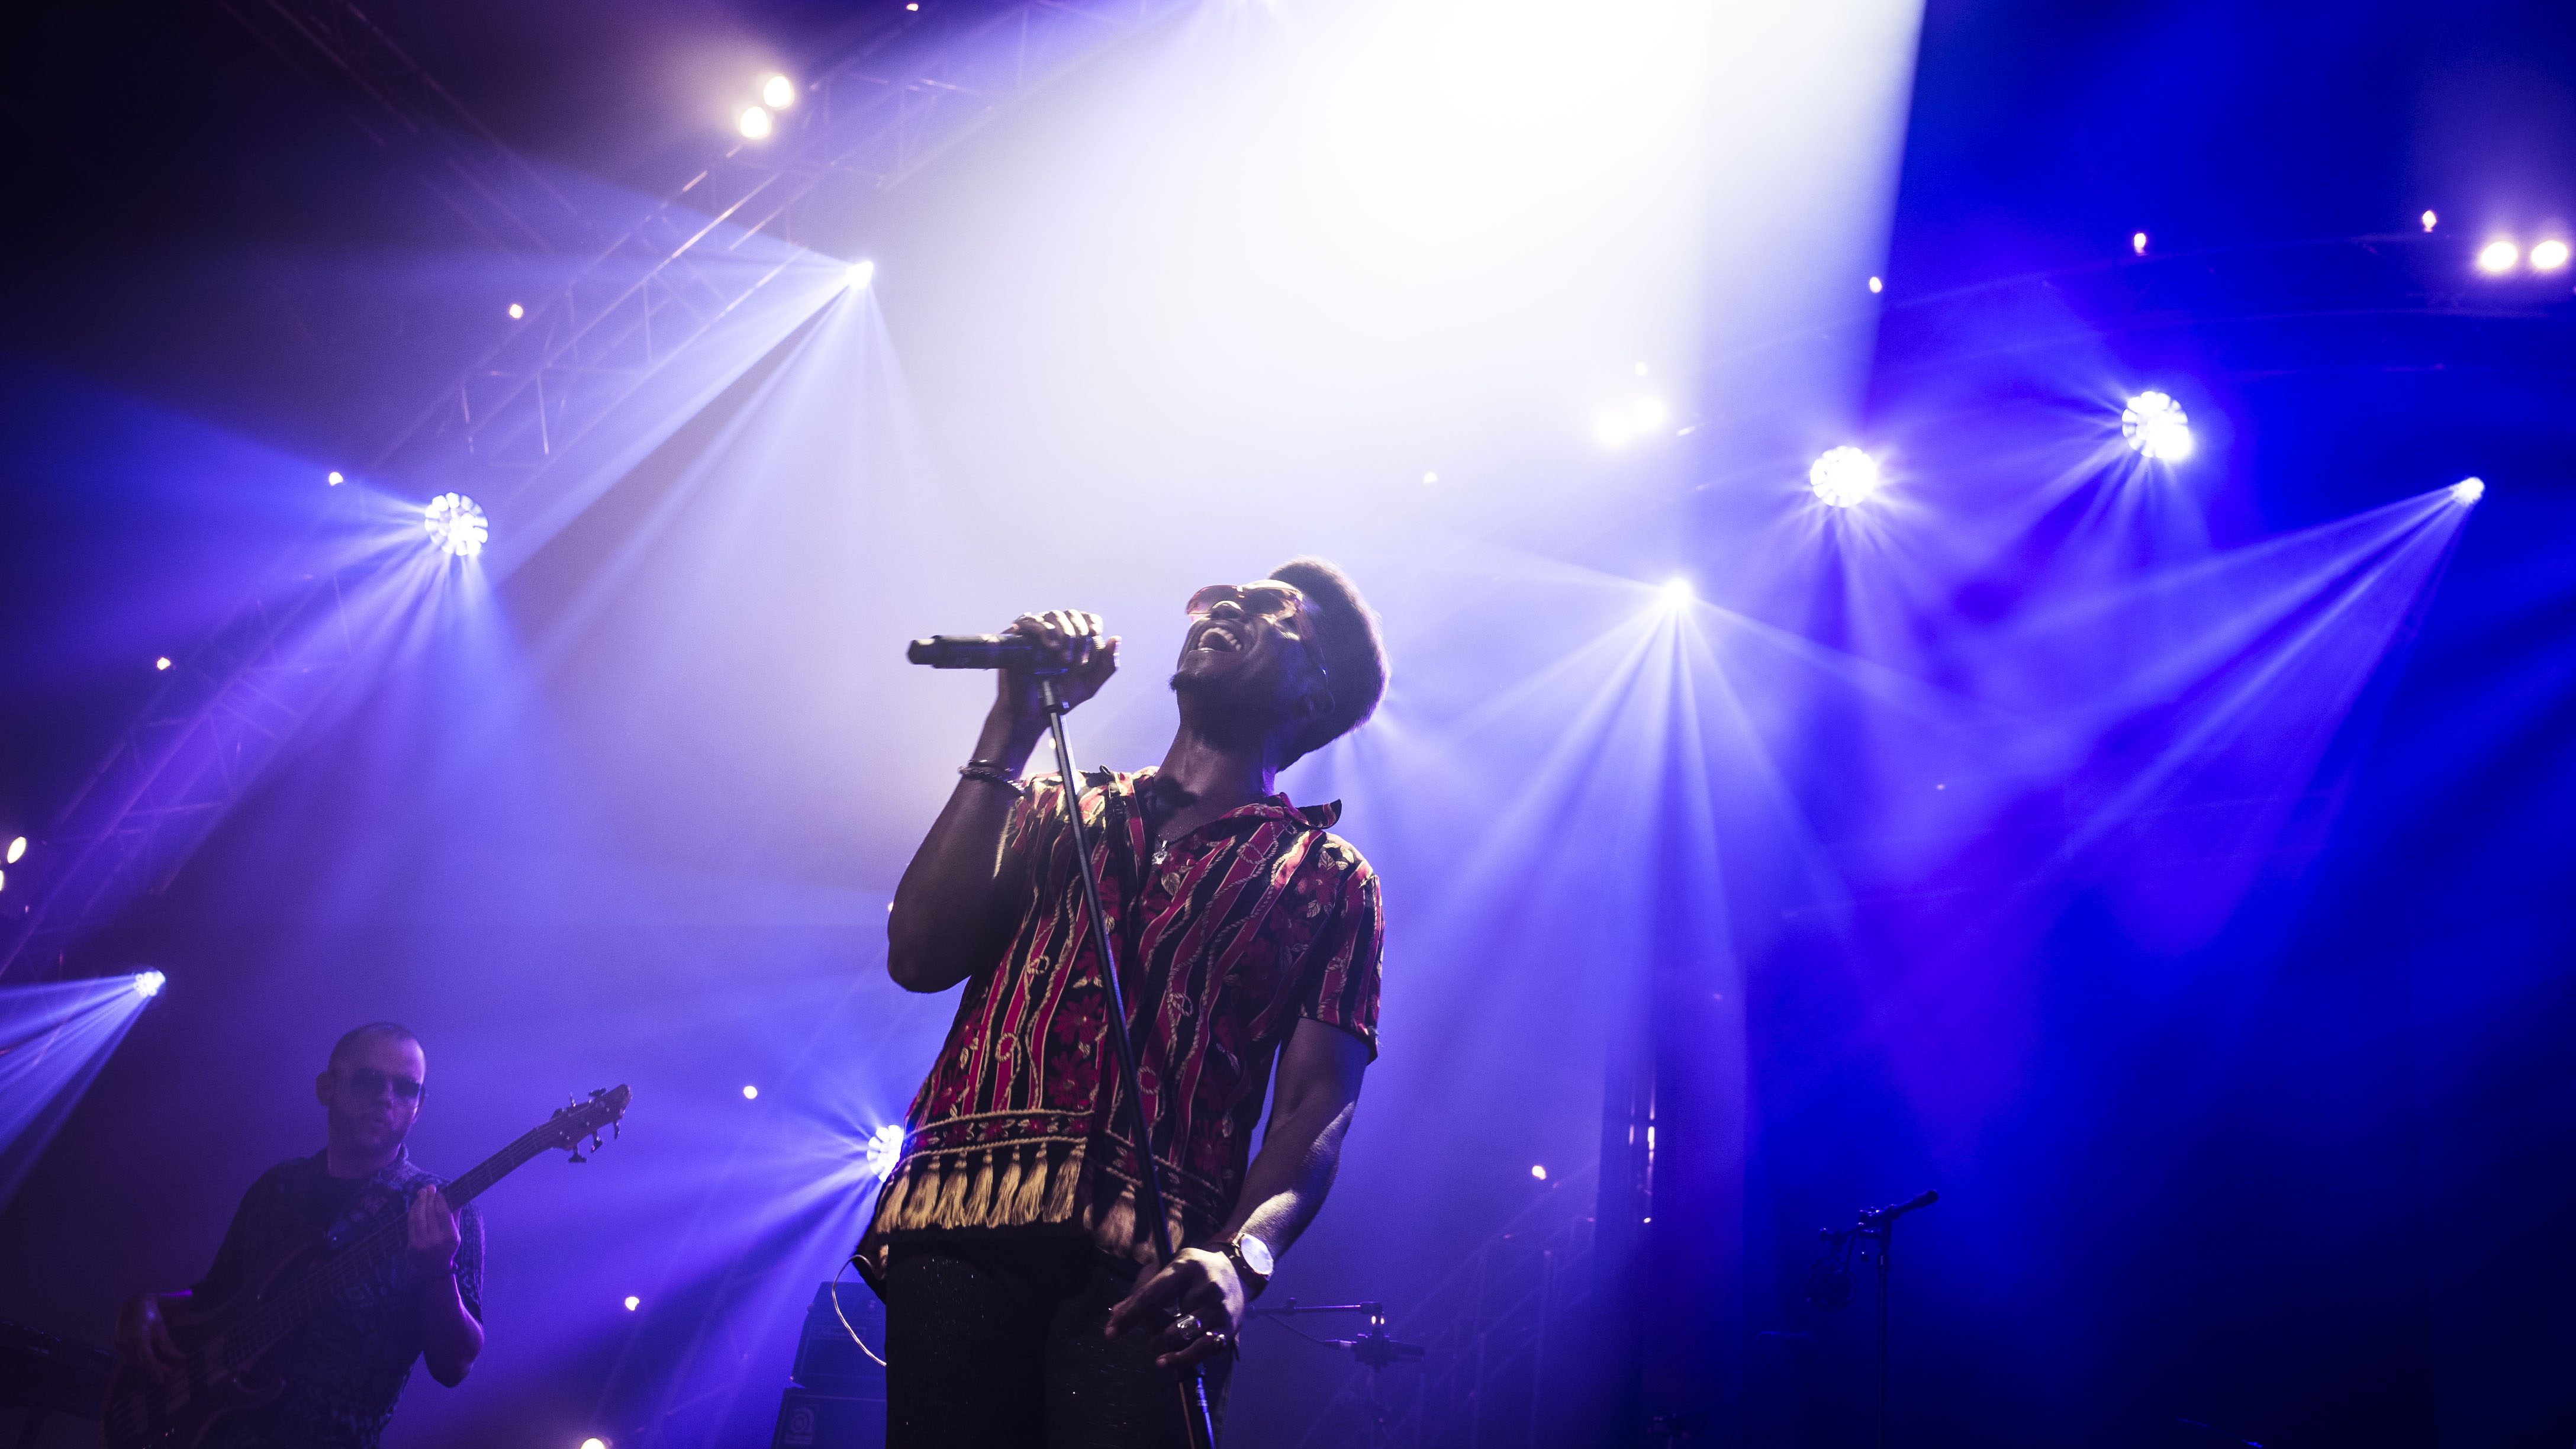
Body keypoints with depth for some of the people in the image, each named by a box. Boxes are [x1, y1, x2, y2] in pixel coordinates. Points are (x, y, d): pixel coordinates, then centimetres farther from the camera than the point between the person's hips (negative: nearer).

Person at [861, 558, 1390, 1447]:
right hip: (961, 1222, 2)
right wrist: (1013, 727, 7)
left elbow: (1317, 1105, 4)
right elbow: (920, 957, 7)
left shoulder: (1326, 877, 16)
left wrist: (1243, 1255, -17)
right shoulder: (1055, 810, 24)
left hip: (1150, 1268, -2)